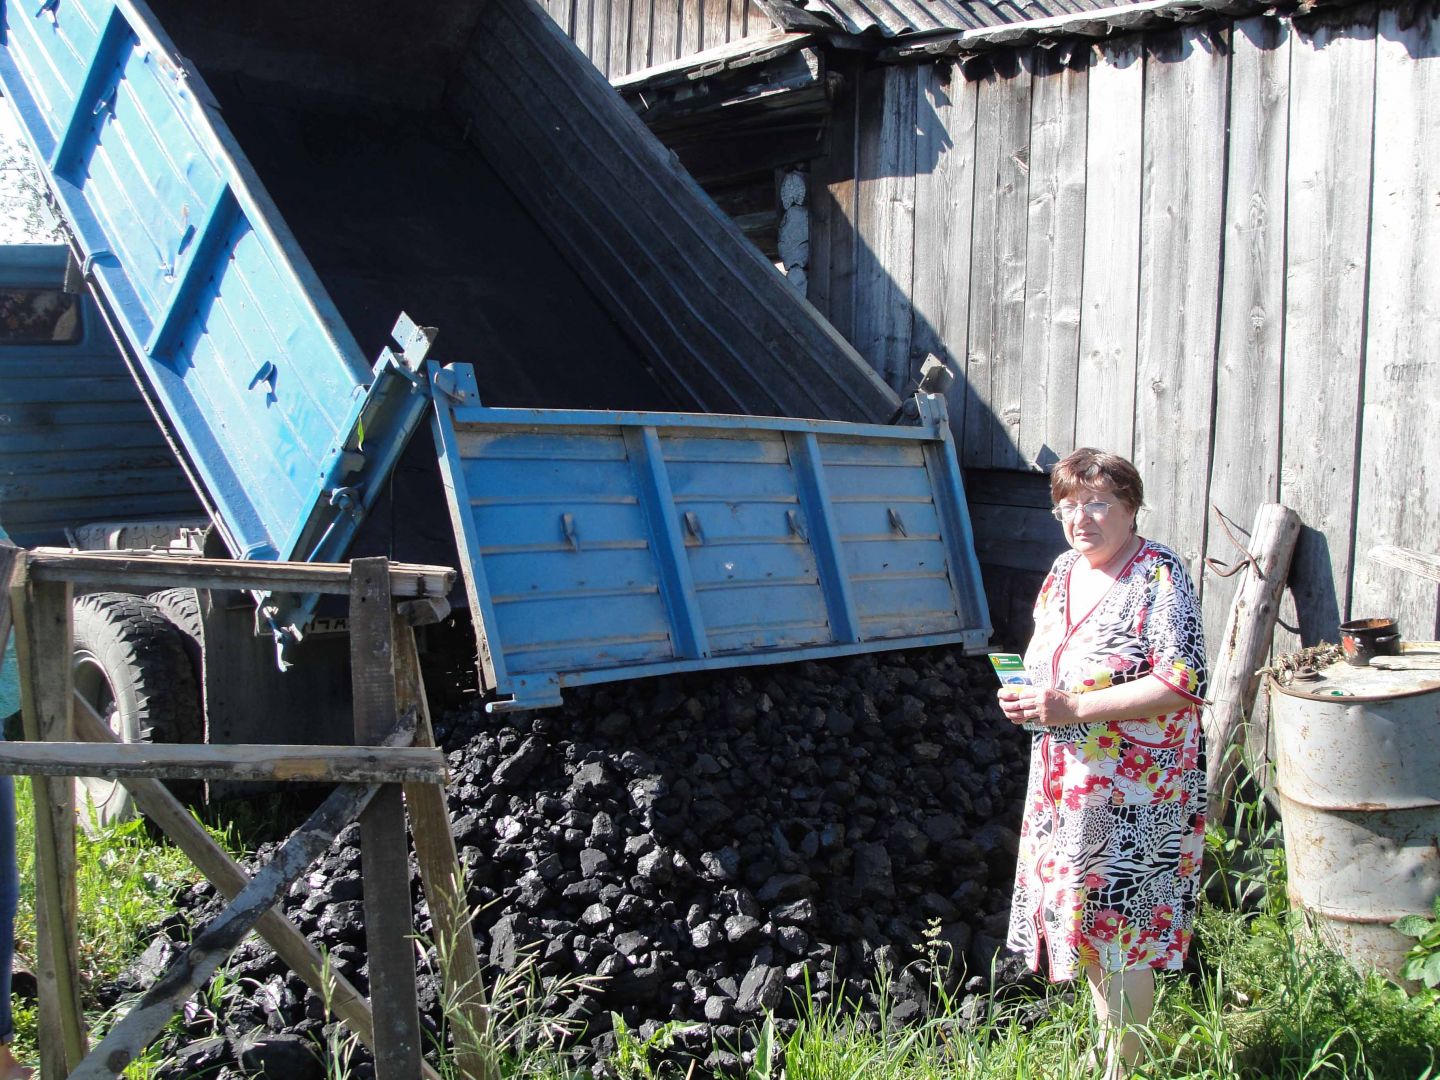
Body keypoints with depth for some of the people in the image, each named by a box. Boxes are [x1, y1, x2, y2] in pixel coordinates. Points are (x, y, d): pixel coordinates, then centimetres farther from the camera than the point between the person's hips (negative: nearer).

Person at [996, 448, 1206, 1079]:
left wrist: (1072, 707, -24)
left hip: (1134, 792, -8)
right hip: (1065, 783, 8)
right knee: (1084, 917, 16)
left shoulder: (1158, 577, -15)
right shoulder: (1064, 571, 9)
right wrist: (1026, 700, -1)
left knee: (1122, 931, 1)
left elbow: (1183, 683, -24)